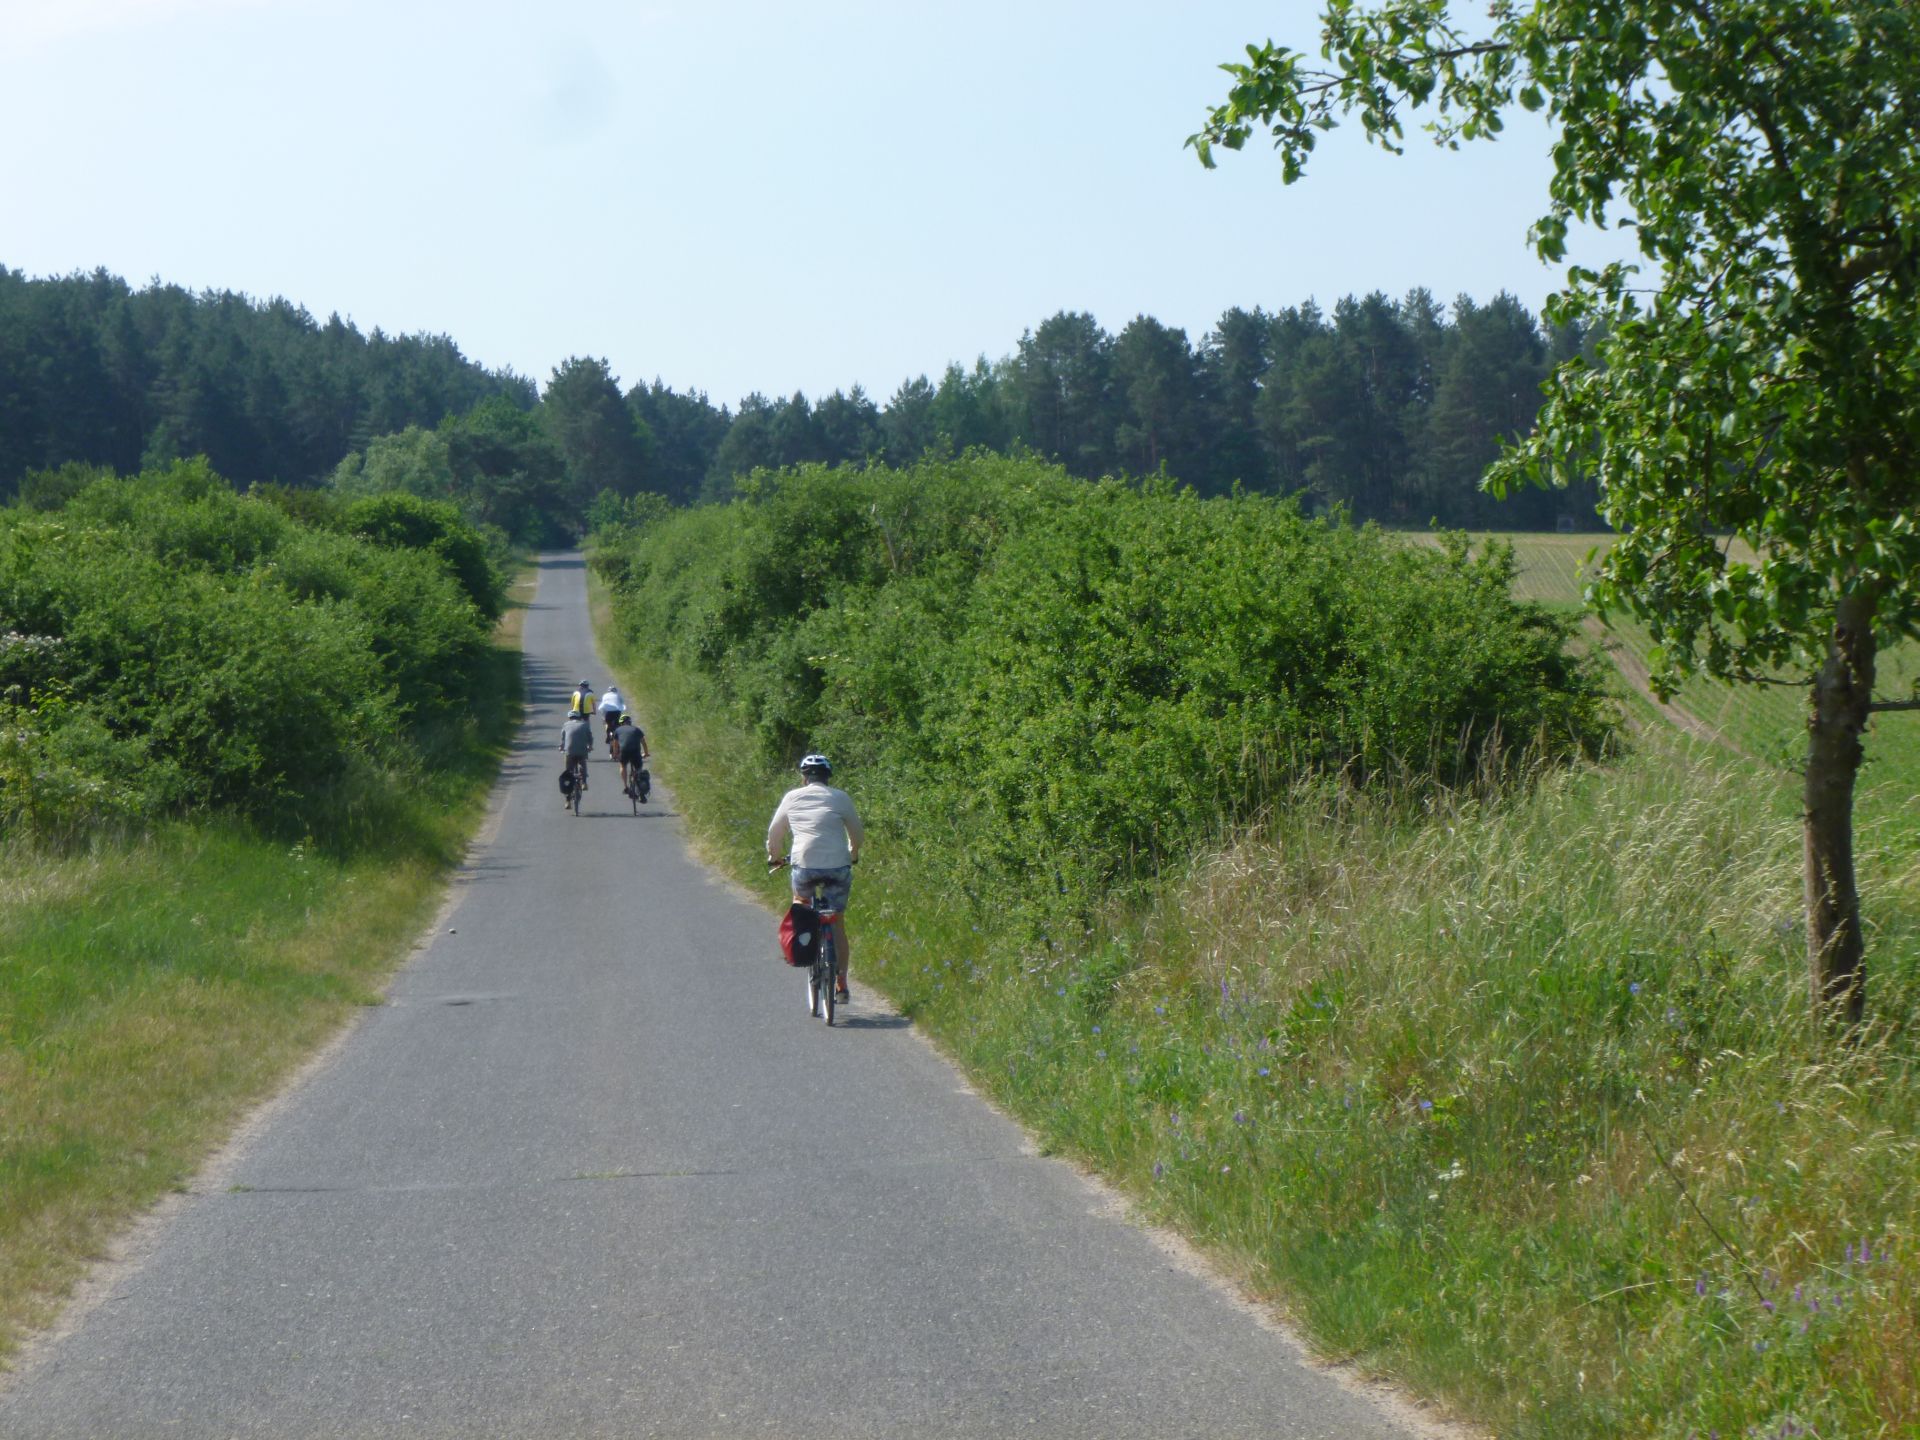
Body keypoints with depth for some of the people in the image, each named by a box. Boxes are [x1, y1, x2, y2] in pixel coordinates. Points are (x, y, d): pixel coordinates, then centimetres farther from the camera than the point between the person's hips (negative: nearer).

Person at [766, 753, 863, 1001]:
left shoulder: (792, 797, 10)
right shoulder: (840, 798, 7)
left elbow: (774, 833, 19)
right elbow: (858, 835, 15)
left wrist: (773, 857, 38)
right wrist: (853, 855, 35)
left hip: (804, 863, 0)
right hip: (838, 865, 0)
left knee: (800, 899, 33)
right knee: (837, 924, 10)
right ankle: (841, 984, 8)